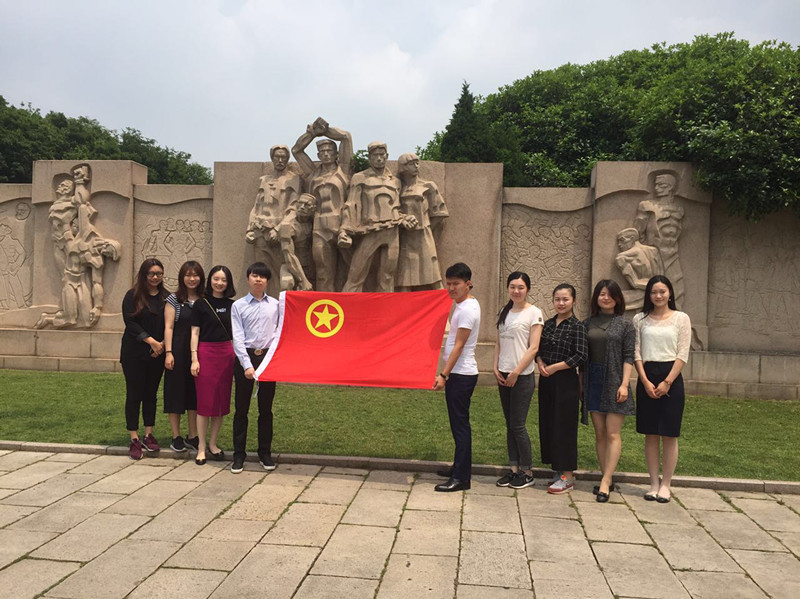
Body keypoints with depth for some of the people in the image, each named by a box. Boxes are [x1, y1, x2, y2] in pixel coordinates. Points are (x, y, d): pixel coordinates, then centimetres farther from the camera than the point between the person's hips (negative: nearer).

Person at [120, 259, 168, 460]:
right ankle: (134, 440, 7)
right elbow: (130, 323, -10)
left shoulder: (166, 297, 6)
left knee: (151, 395, 10)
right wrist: (151, 341, -17)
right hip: (134, 354, -3)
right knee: (134, 395, 1)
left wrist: (162, 344, -9)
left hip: (157, 354, 3)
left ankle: (148, 436, 18)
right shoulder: (133, 296, -3)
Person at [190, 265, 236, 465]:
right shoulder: (201, 304, -1)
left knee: (222, 400, 7)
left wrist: (237, 358, 8)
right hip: (206, 353, -4)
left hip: (227, 354, 4)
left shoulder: (231, 305, 10)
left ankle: (213, 443, 20)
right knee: (205, 401, -1)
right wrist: (194, 359, -10)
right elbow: (195, 333, -3)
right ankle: (201, 447, 9)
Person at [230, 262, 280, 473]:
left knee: (266, 409, 9)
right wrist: (247, 365, -12)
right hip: (245, 357, -1)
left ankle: (265, 453, 20)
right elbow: (237, 337, -5)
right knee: (241, 408, 4)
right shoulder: (238, 305, 1)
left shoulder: (276, 305, 6)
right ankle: (239, 454, 14)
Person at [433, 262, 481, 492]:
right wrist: (446, 373, 18)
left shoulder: (468, 309, -16)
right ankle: (460, 468, 28)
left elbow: (459, 345, -20)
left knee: (460, 424, -6)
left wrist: (444, 375, -22)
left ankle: (461, 478, -1)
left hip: (461, 375, -10)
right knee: (459, 423, 17)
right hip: (458, 373, 10)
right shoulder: (463, 305, 15)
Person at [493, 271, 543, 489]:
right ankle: (514, 469, 20)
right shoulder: (505, 312, 13)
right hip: (503, 375, 6)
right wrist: (496, 368, 3)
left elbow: (533, 348, -12)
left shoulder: (534, 313, -7)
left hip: (522, 376, -6)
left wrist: (516, 372, -14)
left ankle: (527, 472, 11)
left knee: (518, 425, -3)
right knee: (510, 425, 11)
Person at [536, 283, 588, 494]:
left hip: (566, 381, -6)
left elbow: (581, 356, -14)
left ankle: (568, 476, 8)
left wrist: (554, 367, -14)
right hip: (546, 381, 6)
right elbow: (538, 349, 15)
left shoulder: (577, 326, -7)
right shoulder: (548, 324, 10)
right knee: (547, 424, 10)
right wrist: (540, 363, -6)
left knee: (564, 425, -2)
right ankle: (559, 471, 23)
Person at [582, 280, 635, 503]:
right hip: (593, 381, 4)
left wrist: (624, 384, -12)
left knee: (613, 434, -5)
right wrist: (581, 382, 5)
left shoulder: (625, 324, 1)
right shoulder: (588, 323, 9)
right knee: (599, 433, 7)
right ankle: (608, 479, 16)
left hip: (614, 381, -4)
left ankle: (605, 482, -4)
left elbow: (628, 357, -3)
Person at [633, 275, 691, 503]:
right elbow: (636, 353, 4)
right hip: (646, 378, 2)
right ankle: (654, 483, 13)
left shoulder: (681, 319, 3)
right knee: (651, 434, 5)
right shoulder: (640, 319, 8)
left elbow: (682, 355, -2)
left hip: (671, 377, -1)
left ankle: (666, 484, 10)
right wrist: (646, 382, -8)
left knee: (669, 435, 1)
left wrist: (667, 382, -10)